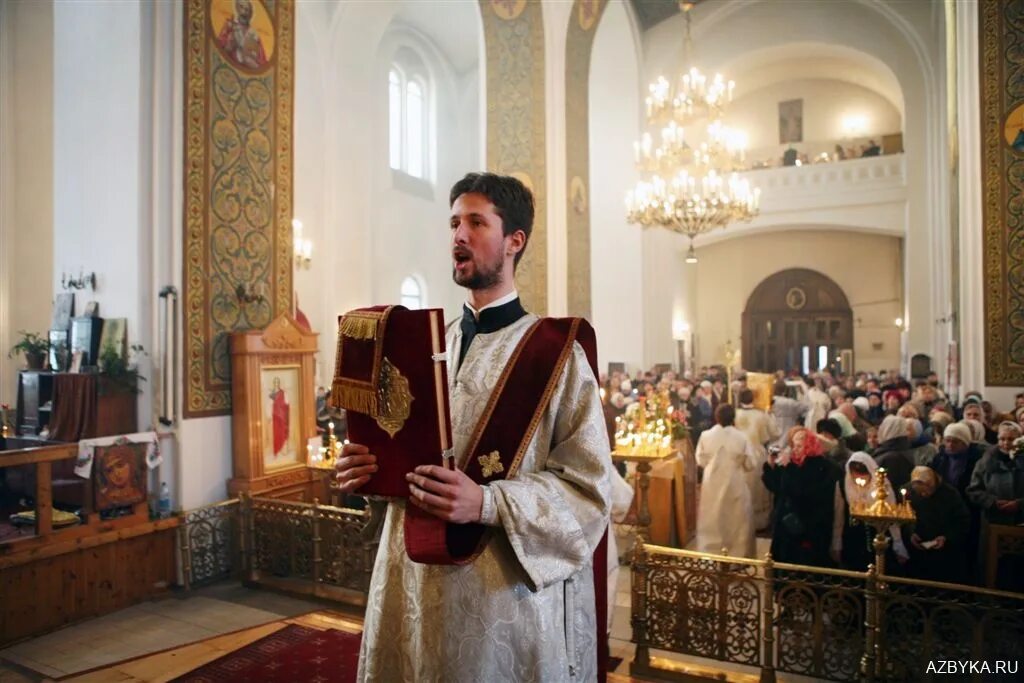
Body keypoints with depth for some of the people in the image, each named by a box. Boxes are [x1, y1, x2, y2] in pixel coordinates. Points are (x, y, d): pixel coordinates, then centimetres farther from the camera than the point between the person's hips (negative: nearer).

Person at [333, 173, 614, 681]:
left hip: (506, 592, -5)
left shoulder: (556, 350, -9)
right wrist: (371, 467, -6)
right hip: (414, 582, 5)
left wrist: (486, 503, -27)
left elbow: (589, 489, -14)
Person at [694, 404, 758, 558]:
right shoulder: (741, 437, -15)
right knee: (737, 522, 14)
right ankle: (739, 554, 22)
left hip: (712, 486, 2)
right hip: (735, 485, -2)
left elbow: (701, 461, 0)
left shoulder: (706, 436, -11)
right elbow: (750, 463, -7)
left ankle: (710, 554, 24)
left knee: (712, 521, 16)